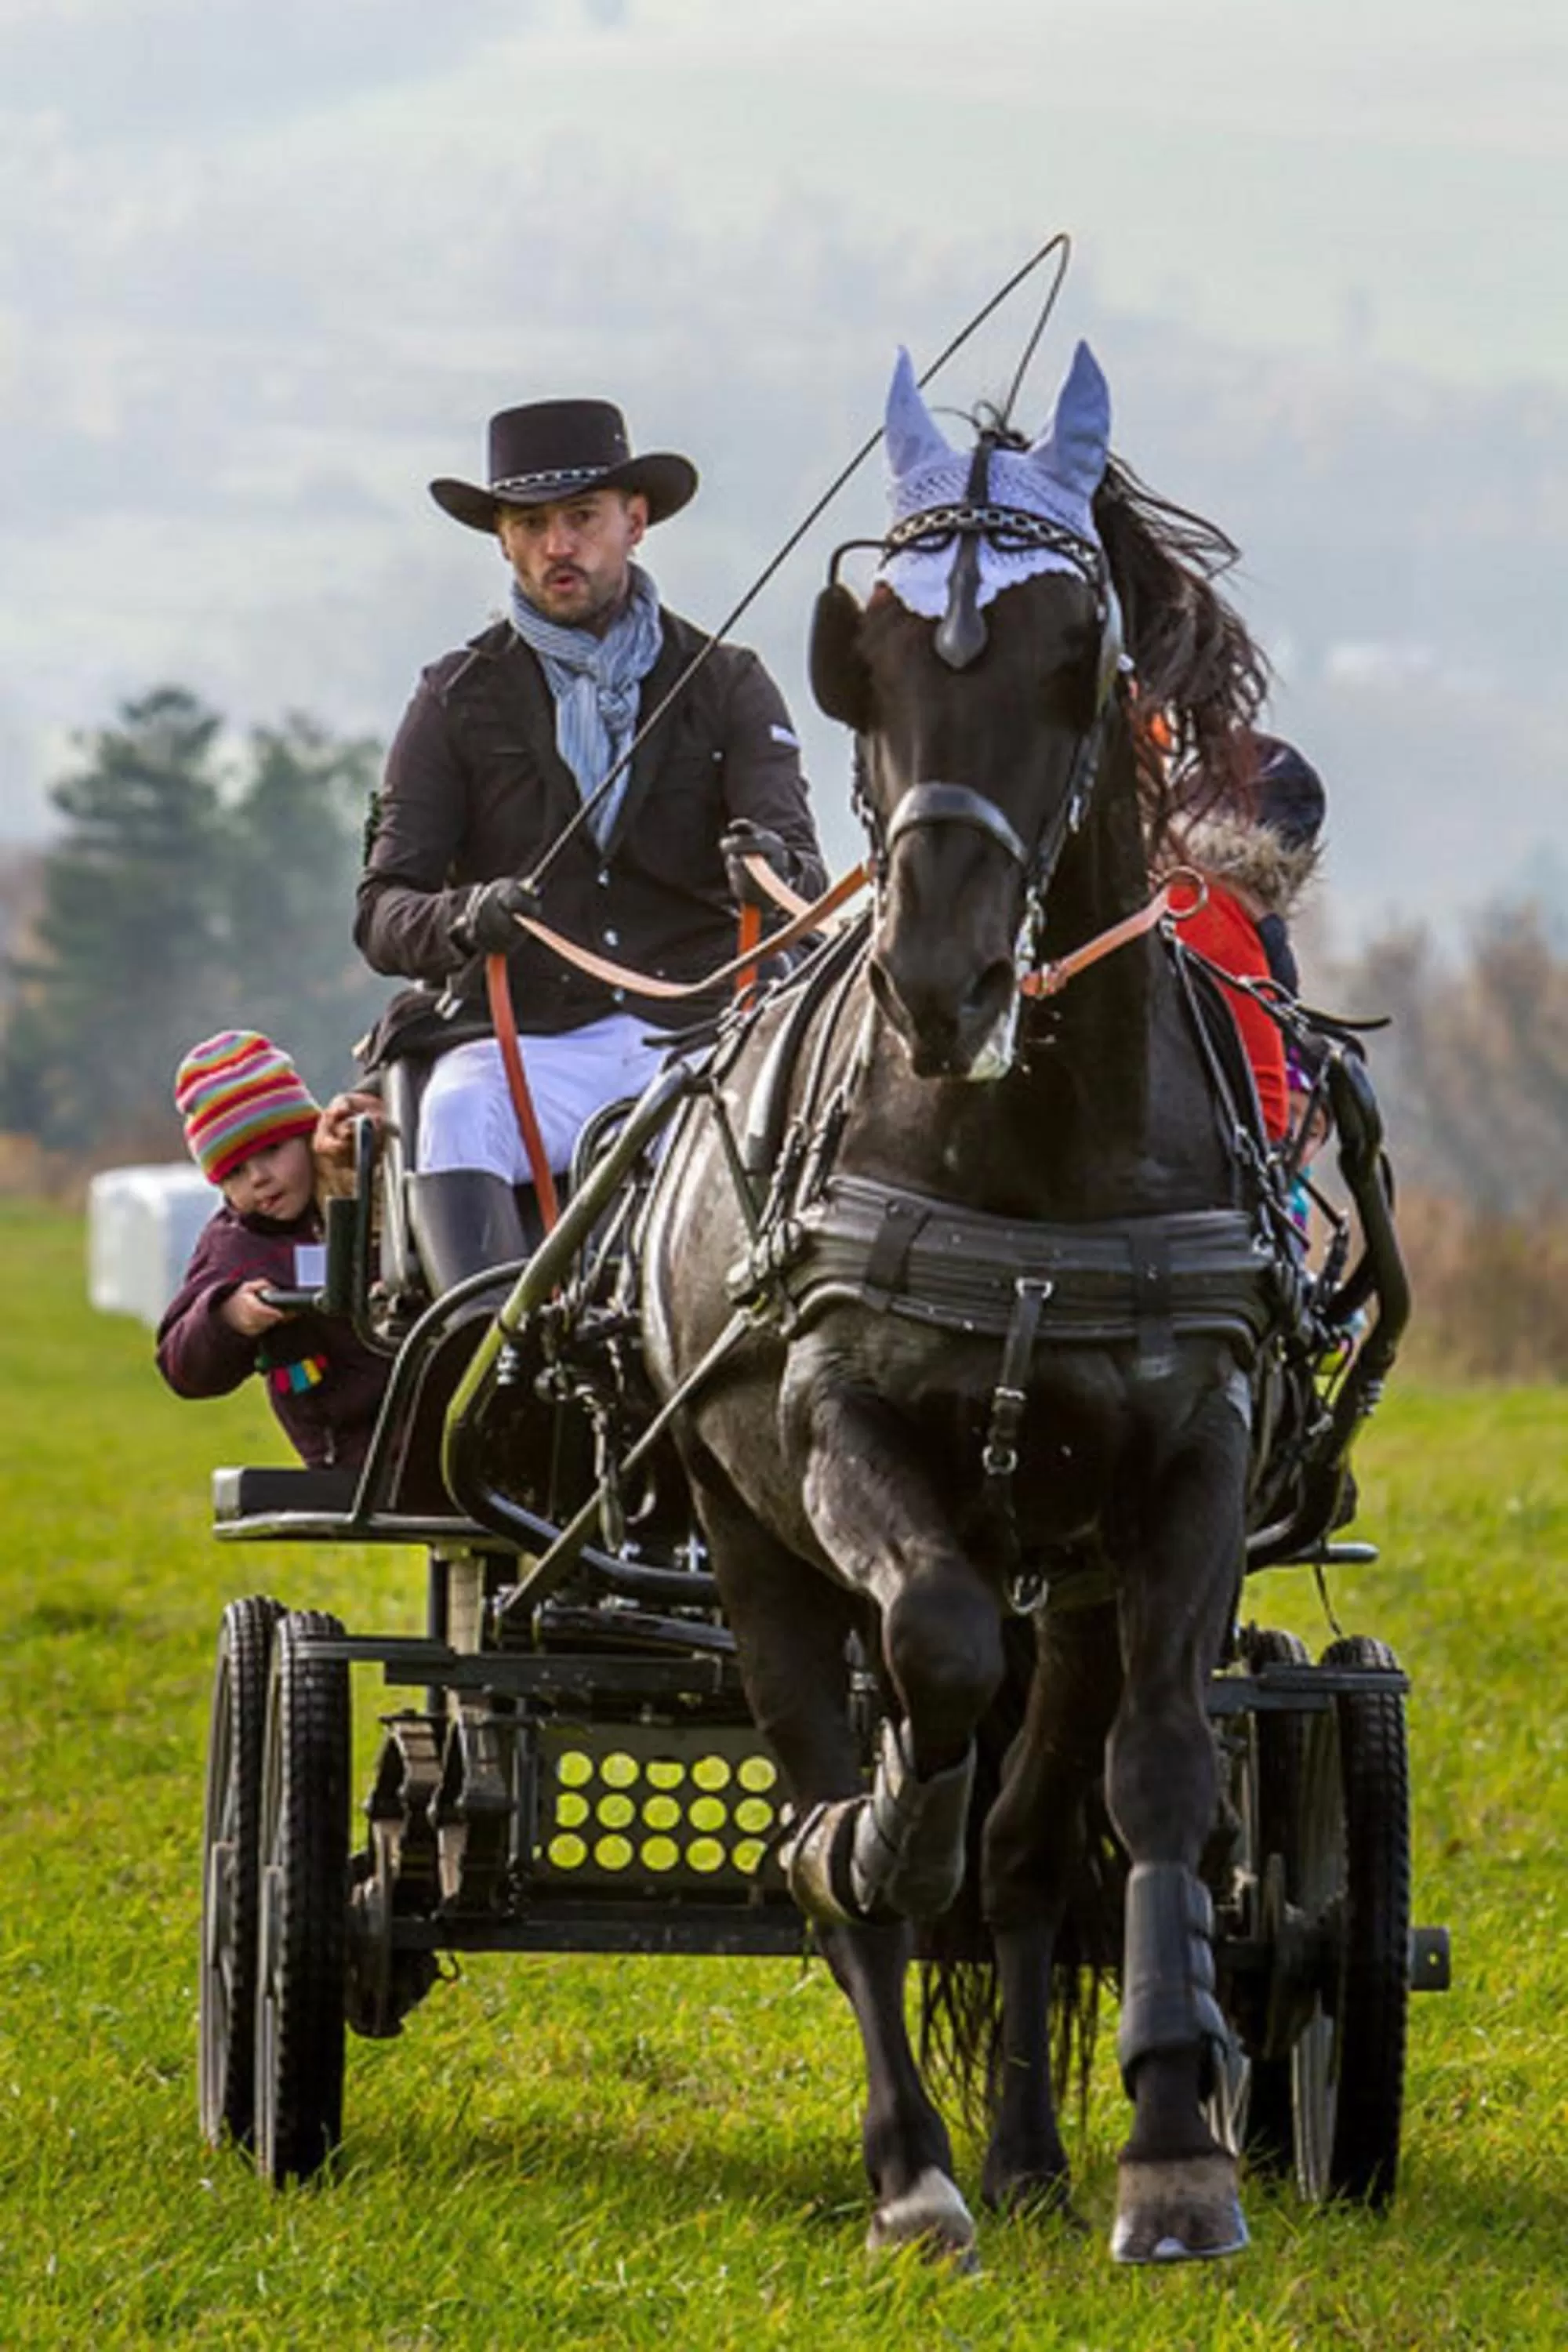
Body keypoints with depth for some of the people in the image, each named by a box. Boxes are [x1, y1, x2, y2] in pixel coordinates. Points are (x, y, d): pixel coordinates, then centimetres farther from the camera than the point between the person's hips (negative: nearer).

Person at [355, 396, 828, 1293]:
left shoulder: (727, 684, 13)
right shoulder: (459, 698, 12)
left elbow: (804, 880, 1)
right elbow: (383, 914, 4)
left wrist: (774, 870, -26)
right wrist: (465, 918, -21)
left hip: (692, 1032, 0)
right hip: (523, 1042, 0)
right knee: (455, 1119, -34)